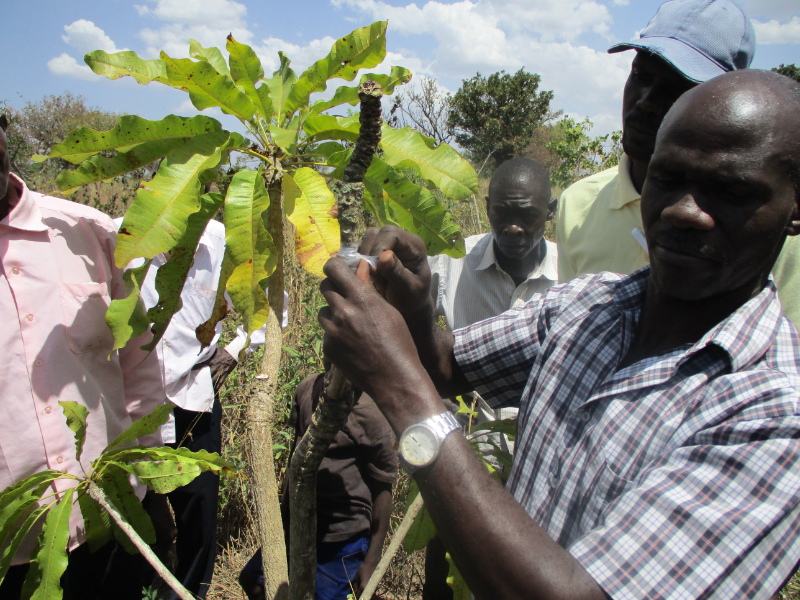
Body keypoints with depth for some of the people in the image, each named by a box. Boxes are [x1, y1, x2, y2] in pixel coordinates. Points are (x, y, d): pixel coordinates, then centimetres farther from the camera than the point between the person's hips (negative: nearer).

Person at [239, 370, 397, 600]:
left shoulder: (371, 410, -19)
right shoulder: (308, 388, 0)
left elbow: (382, 489, -13)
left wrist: (371, 562, -10)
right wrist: (283, 513, 17)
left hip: (342, 539, -7)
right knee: (252, 580, 18)